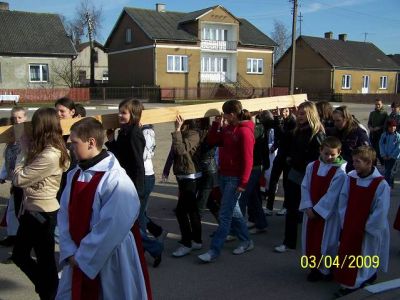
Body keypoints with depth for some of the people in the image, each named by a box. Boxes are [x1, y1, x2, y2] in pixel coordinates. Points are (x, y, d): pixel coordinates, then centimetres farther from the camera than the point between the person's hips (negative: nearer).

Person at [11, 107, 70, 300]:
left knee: (45, 260, 9)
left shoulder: (49, 156, -26)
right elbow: (27, 172, 8)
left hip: (42, 212, -10)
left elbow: (18, 179, -20)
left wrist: (24, 150, -12)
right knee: (19, 255, 23)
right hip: (32, 210, 10)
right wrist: (27, 150, 0)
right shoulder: (44, 151, 5)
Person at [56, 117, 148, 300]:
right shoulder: (74, 176, 1)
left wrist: (84, 257, -14)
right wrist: (70, 252, -6)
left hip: (108, 261, -6)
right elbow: (64, 215, 3)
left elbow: (113, 228, -22)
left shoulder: (116, 180, -21)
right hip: (77, 259, 6)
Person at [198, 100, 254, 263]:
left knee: (225, 215, -4)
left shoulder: (244, 131, -16)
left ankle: (214, 251, 2)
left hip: (235, 179, -9)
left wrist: (243, 183, -20)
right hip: (224, 175, 9)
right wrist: (216, 124, 1)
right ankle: (246, 241, 32)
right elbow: (212, 141, 13)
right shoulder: (227, 128, 9)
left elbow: (247, 159, -19)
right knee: (233, 211, 17)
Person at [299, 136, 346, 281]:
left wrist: (317, 210, -16)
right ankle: (316, 266, 32)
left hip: (327, 213, -5)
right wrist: (308, 207, -10)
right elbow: (305, 187, -1)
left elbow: (331, 196, -17)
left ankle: (324, 270, 20)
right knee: (310, 240, 14)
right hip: (311, 211, 5)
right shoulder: (312, 166, -1)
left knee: (325, 242, 4)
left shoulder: (339, 172, -16)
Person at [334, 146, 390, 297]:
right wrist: (344, 222, -3)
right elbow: (343, 200, 1)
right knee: (346, 255, 15)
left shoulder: (381, 184, -20)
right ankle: (348, 282, 34)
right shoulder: (350, 178, -6)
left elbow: (380, 212, -16)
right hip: (349, 227, 5)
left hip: (367, 231, -5)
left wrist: (366, 227, -12)